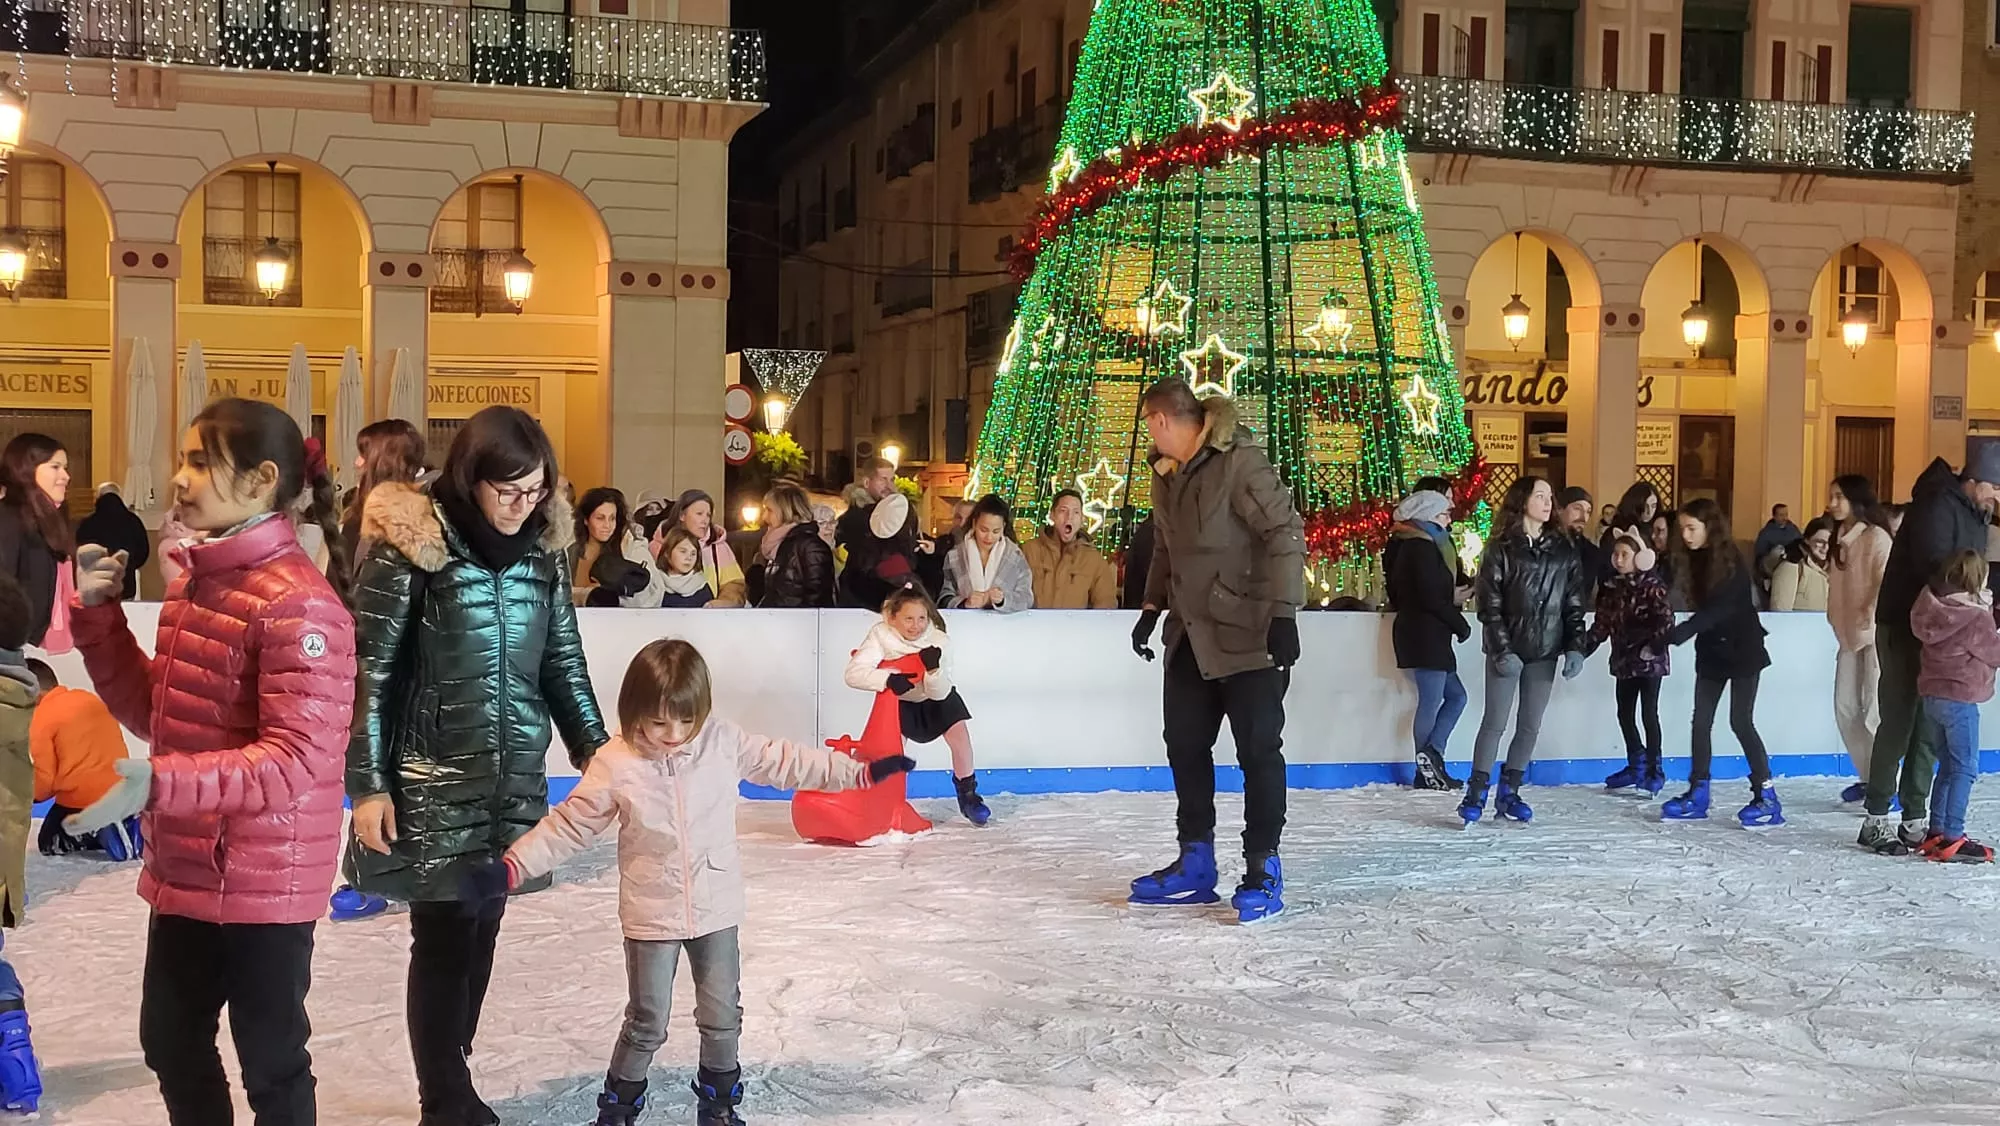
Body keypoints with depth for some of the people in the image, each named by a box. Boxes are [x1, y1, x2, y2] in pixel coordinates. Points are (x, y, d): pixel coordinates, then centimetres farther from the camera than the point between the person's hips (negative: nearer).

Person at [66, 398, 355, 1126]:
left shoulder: (297, 602, -21)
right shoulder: (193, 583, 8)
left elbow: (295, 760, -26)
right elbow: (156, 713, 14)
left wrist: (161, 784, -34)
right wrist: (98, 616, 5)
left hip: (265, 878, -9)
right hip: (185, 867, 9)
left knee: (269, 1060, 8)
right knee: (169, 1039, 23)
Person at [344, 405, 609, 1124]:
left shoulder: (544, 551, 4)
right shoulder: (410, 547, -11)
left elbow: (563, 663, 12)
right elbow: (370, 672, -9)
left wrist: (594, 749, 10)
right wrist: (367, 782, -10)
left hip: (516, 779, 5)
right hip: (434, 780, -5)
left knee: (481, 930, 10)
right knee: (445, 936, -1)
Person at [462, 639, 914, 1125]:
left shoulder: (723, 741, -11)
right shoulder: (616, 764, -16)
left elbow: (786, 763, -1)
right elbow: (569, 826, -9)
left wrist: (861, 771, -1)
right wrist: (511, 869, -18)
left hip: (717, 909, 2)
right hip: (652, 915, -2)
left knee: (722, 1016, 14)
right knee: (647, 1023, 7)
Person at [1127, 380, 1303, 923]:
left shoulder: (1239, 462, -17)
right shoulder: (1166, 473, 10)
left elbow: (1285, 533, -19)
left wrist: (1283, 613, -23)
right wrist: (1152, 606, 16)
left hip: (1247, 634, -9)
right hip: (1191, 634, 9)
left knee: (1258, 750, -1)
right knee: (1185, 745, 11)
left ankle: (1263, 868, 8)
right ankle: (1195, 864, 21)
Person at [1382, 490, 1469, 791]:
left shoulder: (1407, 545, 17)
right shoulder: (1422, 547, -13)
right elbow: (1431, 597, -20)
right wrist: (1460, 623, -10)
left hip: (1419, 633, 10)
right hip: (1426, 635, -10)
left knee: (1455, 695, 10)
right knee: (1431, 702, -5)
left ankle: (1428, 767, 3)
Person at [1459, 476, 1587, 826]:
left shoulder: (1564, 549, 6)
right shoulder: (1501, 548, -5)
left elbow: (1574, 603, 7)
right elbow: (1489, 605, -7)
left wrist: (1575, 647, -3)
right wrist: (1502, 651, -14)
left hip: (1545, 652, 4)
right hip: (1507, 651, -3)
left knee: (1530, 726, 6)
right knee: (1495, 723, -3)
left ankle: (1509, 793, 16)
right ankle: (1476, 793, 5)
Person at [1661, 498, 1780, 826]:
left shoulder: (1732, 561, -17)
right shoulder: (1692, 560, 2)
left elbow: (1721, 608, -27)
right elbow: (1701, 606, 5)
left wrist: (1681, 633, -36)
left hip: (1742, 649, -7)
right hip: (1711, 650, 7)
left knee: (1741, 721, -8)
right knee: (1701, 720, 6)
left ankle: (1767, 797, -2)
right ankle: (1697, 794, 14)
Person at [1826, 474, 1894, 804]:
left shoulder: (1877, 537, -12)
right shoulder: (1840, 538, 13)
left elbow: (1886, 582, -23)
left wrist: (1871, 614, -35)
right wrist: (1838, 620, 11)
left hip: (1875, 633, -8)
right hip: (1848, 634, 8)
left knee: (1875, 711, -9)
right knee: (1845, 709, 9)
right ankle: (1869, 778, 21)